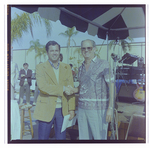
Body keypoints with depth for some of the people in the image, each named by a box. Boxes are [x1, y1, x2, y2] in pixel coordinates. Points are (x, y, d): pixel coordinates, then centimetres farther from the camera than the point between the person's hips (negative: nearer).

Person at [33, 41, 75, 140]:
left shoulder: (67, 68, 9)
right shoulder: (40, 68, -1)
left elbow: (70, 89, 8)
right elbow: (42, 86, -17)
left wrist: (72, 108, 2)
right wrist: (63, 89, -18)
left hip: (62, 110, 3)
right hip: (46, 109, -3)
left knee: (61, 137, 12)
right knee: (43, 138, 8)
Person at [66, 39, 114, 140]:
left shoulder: (103, 64, -4)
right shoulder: (81, 68, 15)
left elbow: (111, 86, -8)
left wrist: (110, 108, -16)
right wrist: (74, 90, 3)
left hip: (98, 108, -5)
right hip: (82, 108, 6)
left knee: (99, 137, -1)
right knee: (83, 137, 11)